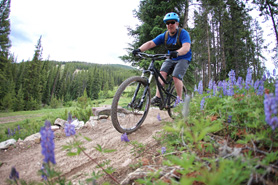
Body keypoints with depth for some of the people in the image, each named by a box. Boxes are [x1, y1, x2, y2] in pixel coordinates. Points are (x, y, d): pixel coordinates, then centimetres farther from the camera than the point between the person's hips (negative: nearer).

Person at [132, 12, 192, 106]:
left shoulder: (183, 33, -16)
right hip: (170, 59, 5)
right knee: (162, 73, -18)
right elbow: (150, 43, -12)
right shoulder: (164, 35, -3)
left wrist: (177, 52, -55)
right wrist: (139, 49, -30)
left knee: (176, 77, -23)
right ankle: (157, 97, -18)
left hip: (183, 59, -4)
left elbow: (186, 47, -33)